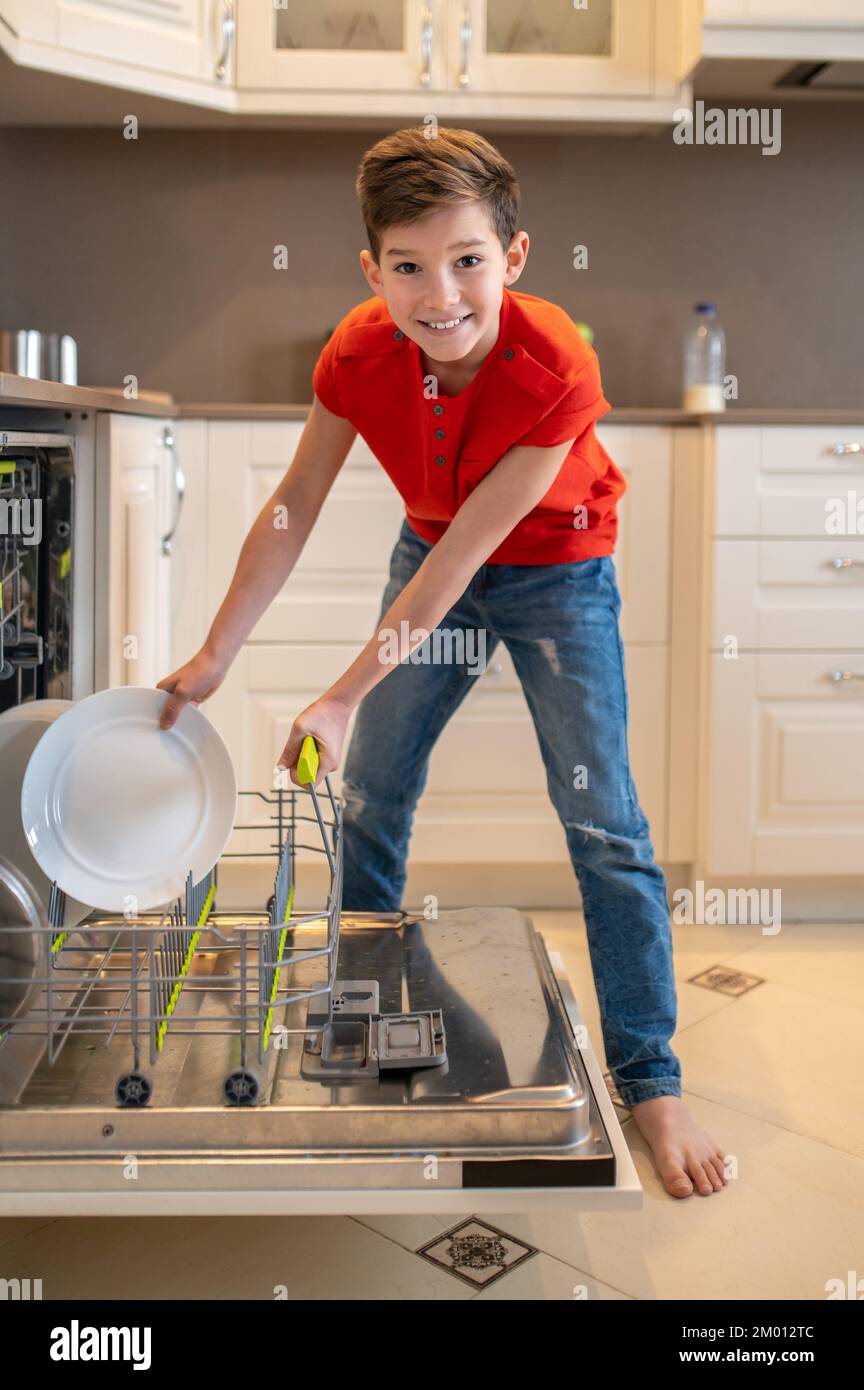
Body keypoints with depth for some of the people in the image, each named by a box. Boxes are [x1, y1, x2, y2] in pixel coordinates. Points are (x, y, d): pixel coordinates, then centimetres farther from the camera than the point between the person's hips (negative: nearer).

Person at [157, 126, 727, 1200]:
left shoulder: (558, 367, -34)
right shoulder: (359, 353, -21)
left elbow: (461, 558, -32)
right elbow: (293, 509, -11)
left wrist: (343, 697, -30)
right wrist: (213, 657, -10)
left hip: (557, 574, -4)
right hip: (431, 556, 4)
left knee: (602, 820, -9)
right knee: (369, 793, 6)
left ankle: (648, 1079, 2)